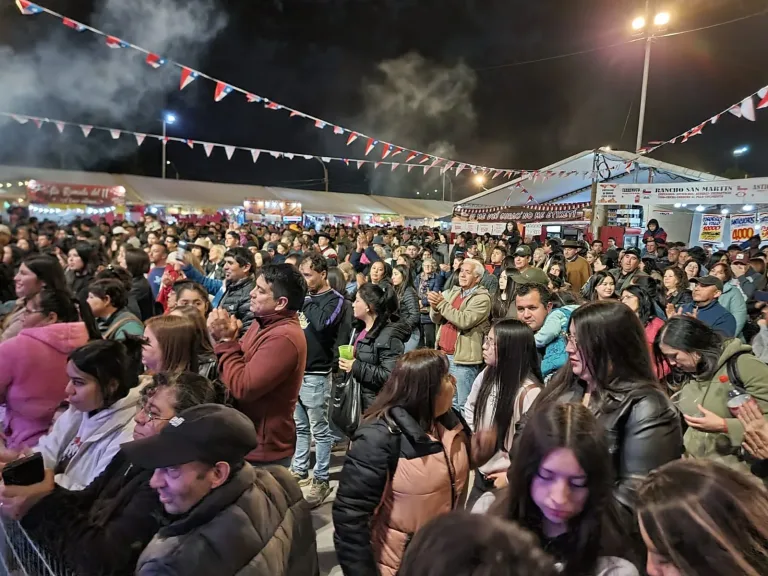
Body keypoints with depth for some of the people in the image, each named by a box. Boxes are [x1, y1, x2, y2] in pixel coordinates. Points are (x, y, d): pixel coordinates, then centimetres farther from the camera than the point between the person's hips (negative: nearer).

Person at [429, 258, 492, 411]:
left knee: (464, 405, 2)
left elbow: (464, 321, -24)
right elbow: (436, 320, 9)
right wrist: (435, 307, -12)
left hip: (463, 357, -7)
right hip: (443, 354, 7)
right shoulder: (452, 292, 11)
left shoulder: (482, 298, -10)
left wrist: (442, 303, -19)